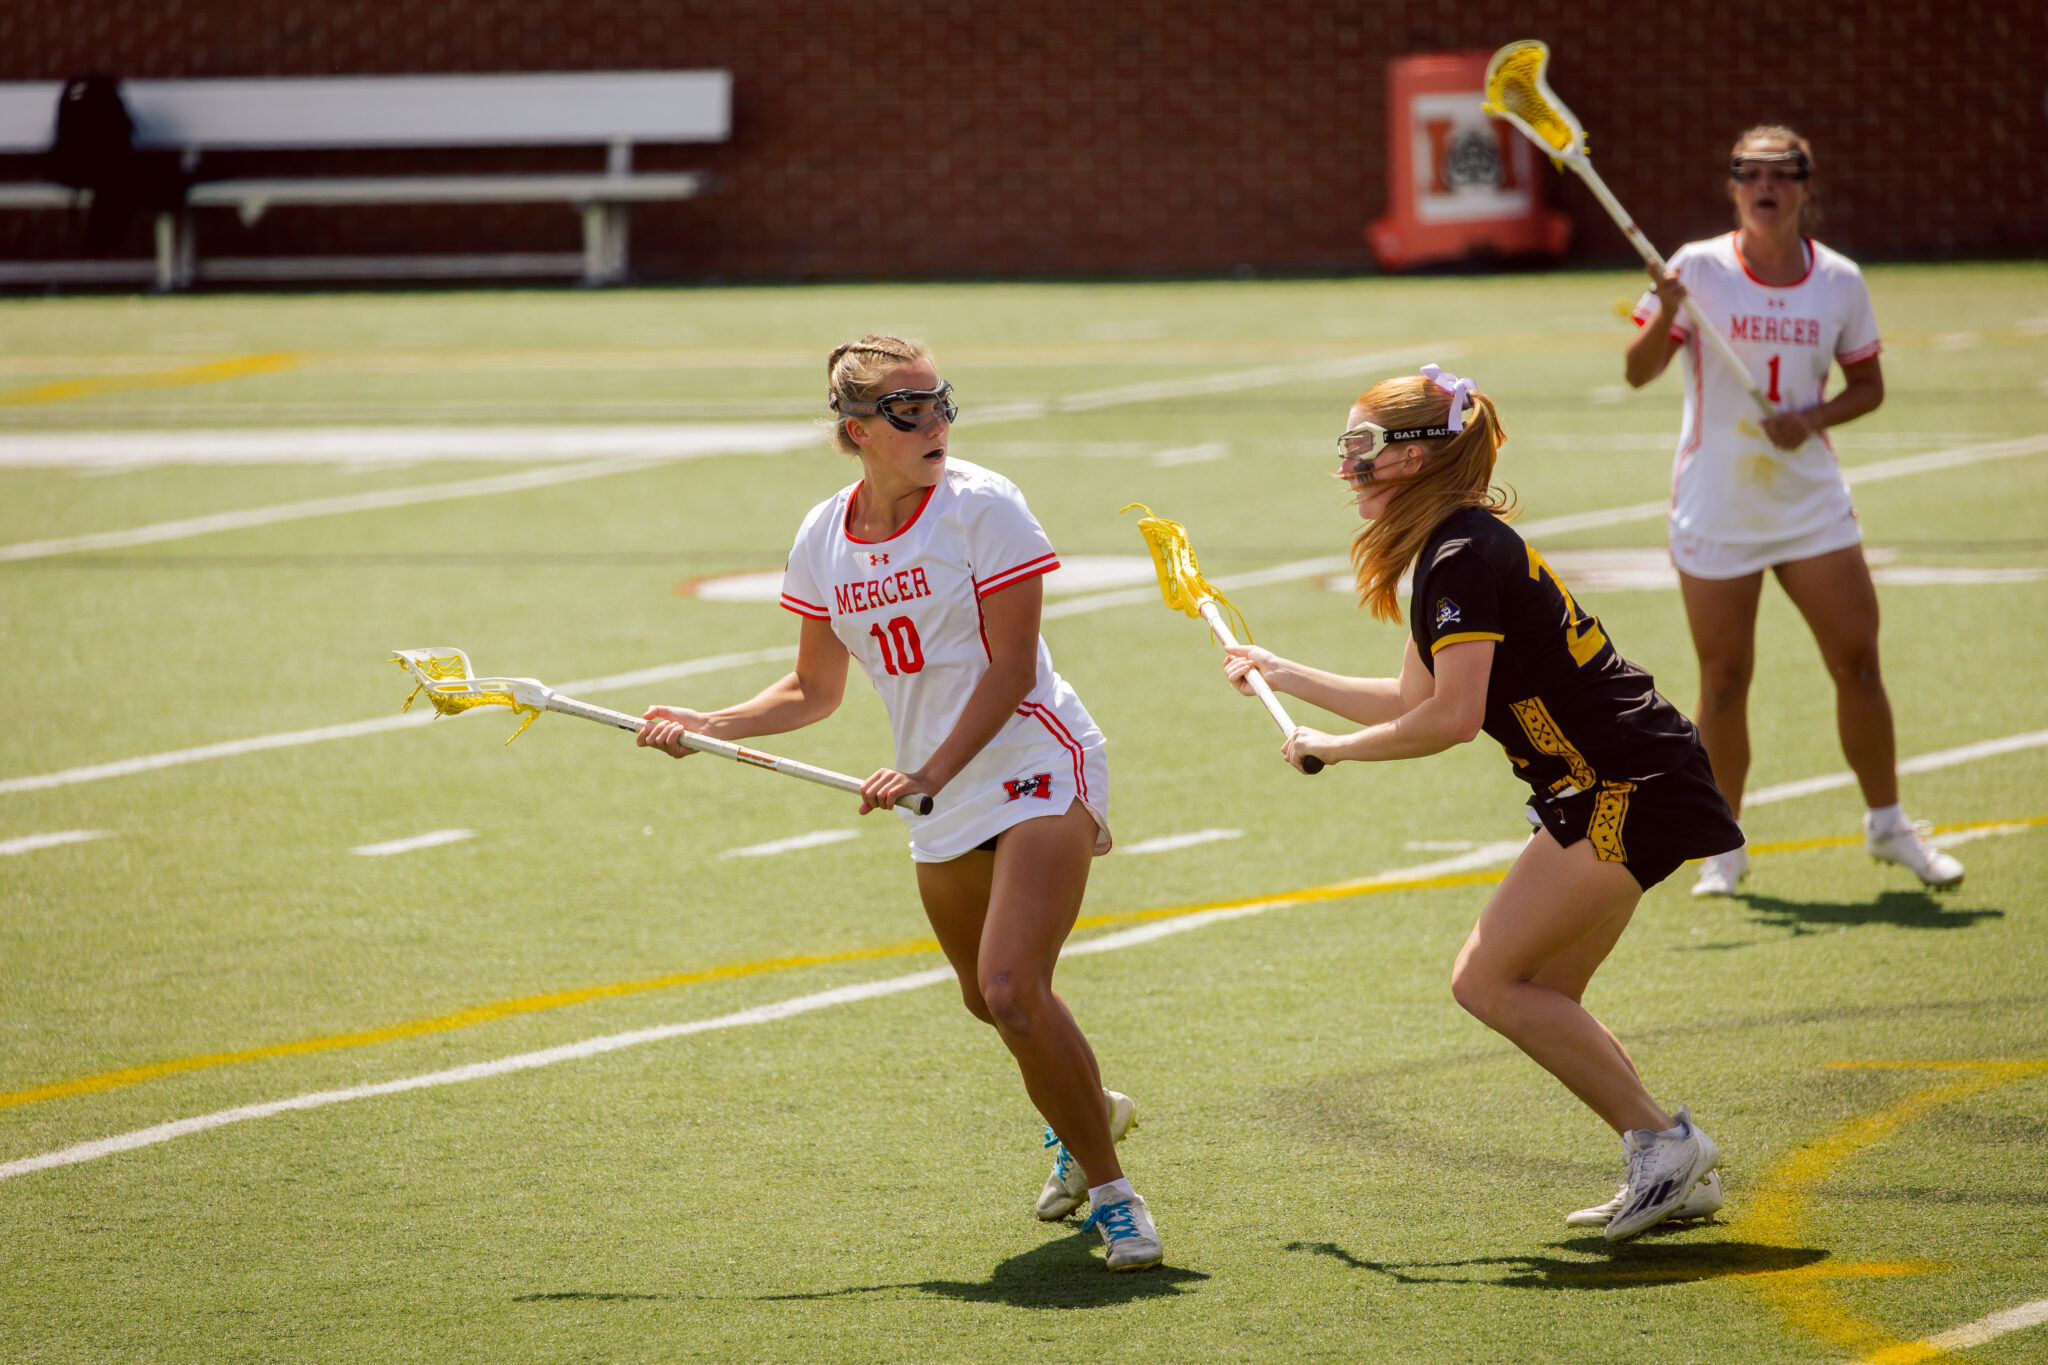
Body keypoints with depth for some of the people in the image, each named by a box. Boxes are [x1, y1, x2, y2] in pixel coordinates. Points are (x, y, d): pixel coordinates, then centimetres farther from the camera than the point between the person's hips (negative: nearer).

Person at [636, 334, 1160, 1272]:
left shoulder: (982, 506, -13)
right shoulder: (824, 539, 3)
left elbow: (1011, 667, -15)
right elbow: (814, 692, 14)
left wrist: (931, 772, -23)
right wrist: (706, 726, 1)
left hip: (1036, 767, -6)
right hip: (941, 807, 6)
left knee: (1012, 990, -22)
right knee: (990, 1000, 18)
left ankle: (1110, 1193, -8)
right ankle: (1092, 1113, 50)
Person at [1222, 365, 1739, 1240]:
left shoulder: (1465, 556, -14)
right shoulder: (1452, 550, 17)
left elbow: (1451, 716, -21)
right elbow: (1413, 701, 28)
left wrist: (1332, 747, -8)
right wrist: (1283, 674, 33)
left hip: (1628, 789, -10)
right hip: (1614, 785, 10)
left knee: (1488, 980, -10)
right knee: (1537, 998, 10)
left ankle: (1664, 1141, -9)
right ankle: (1675, 1174, 10)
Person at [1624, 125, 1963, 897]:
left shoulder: (1840, 282, 1)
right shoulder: (1698, 269, -6)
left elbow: (1868, 385, 10)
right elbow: (1638, 372, -11)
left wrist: (1815, 419, -10)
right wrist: (1665, 316, -31)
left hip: (1812, 505, 2)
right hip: (1714, 508, -2)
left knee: (1858, 661, 0)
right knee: (1724, 679, 1)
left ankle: (1887, 824, 16)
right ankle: (1724, 846, 14)